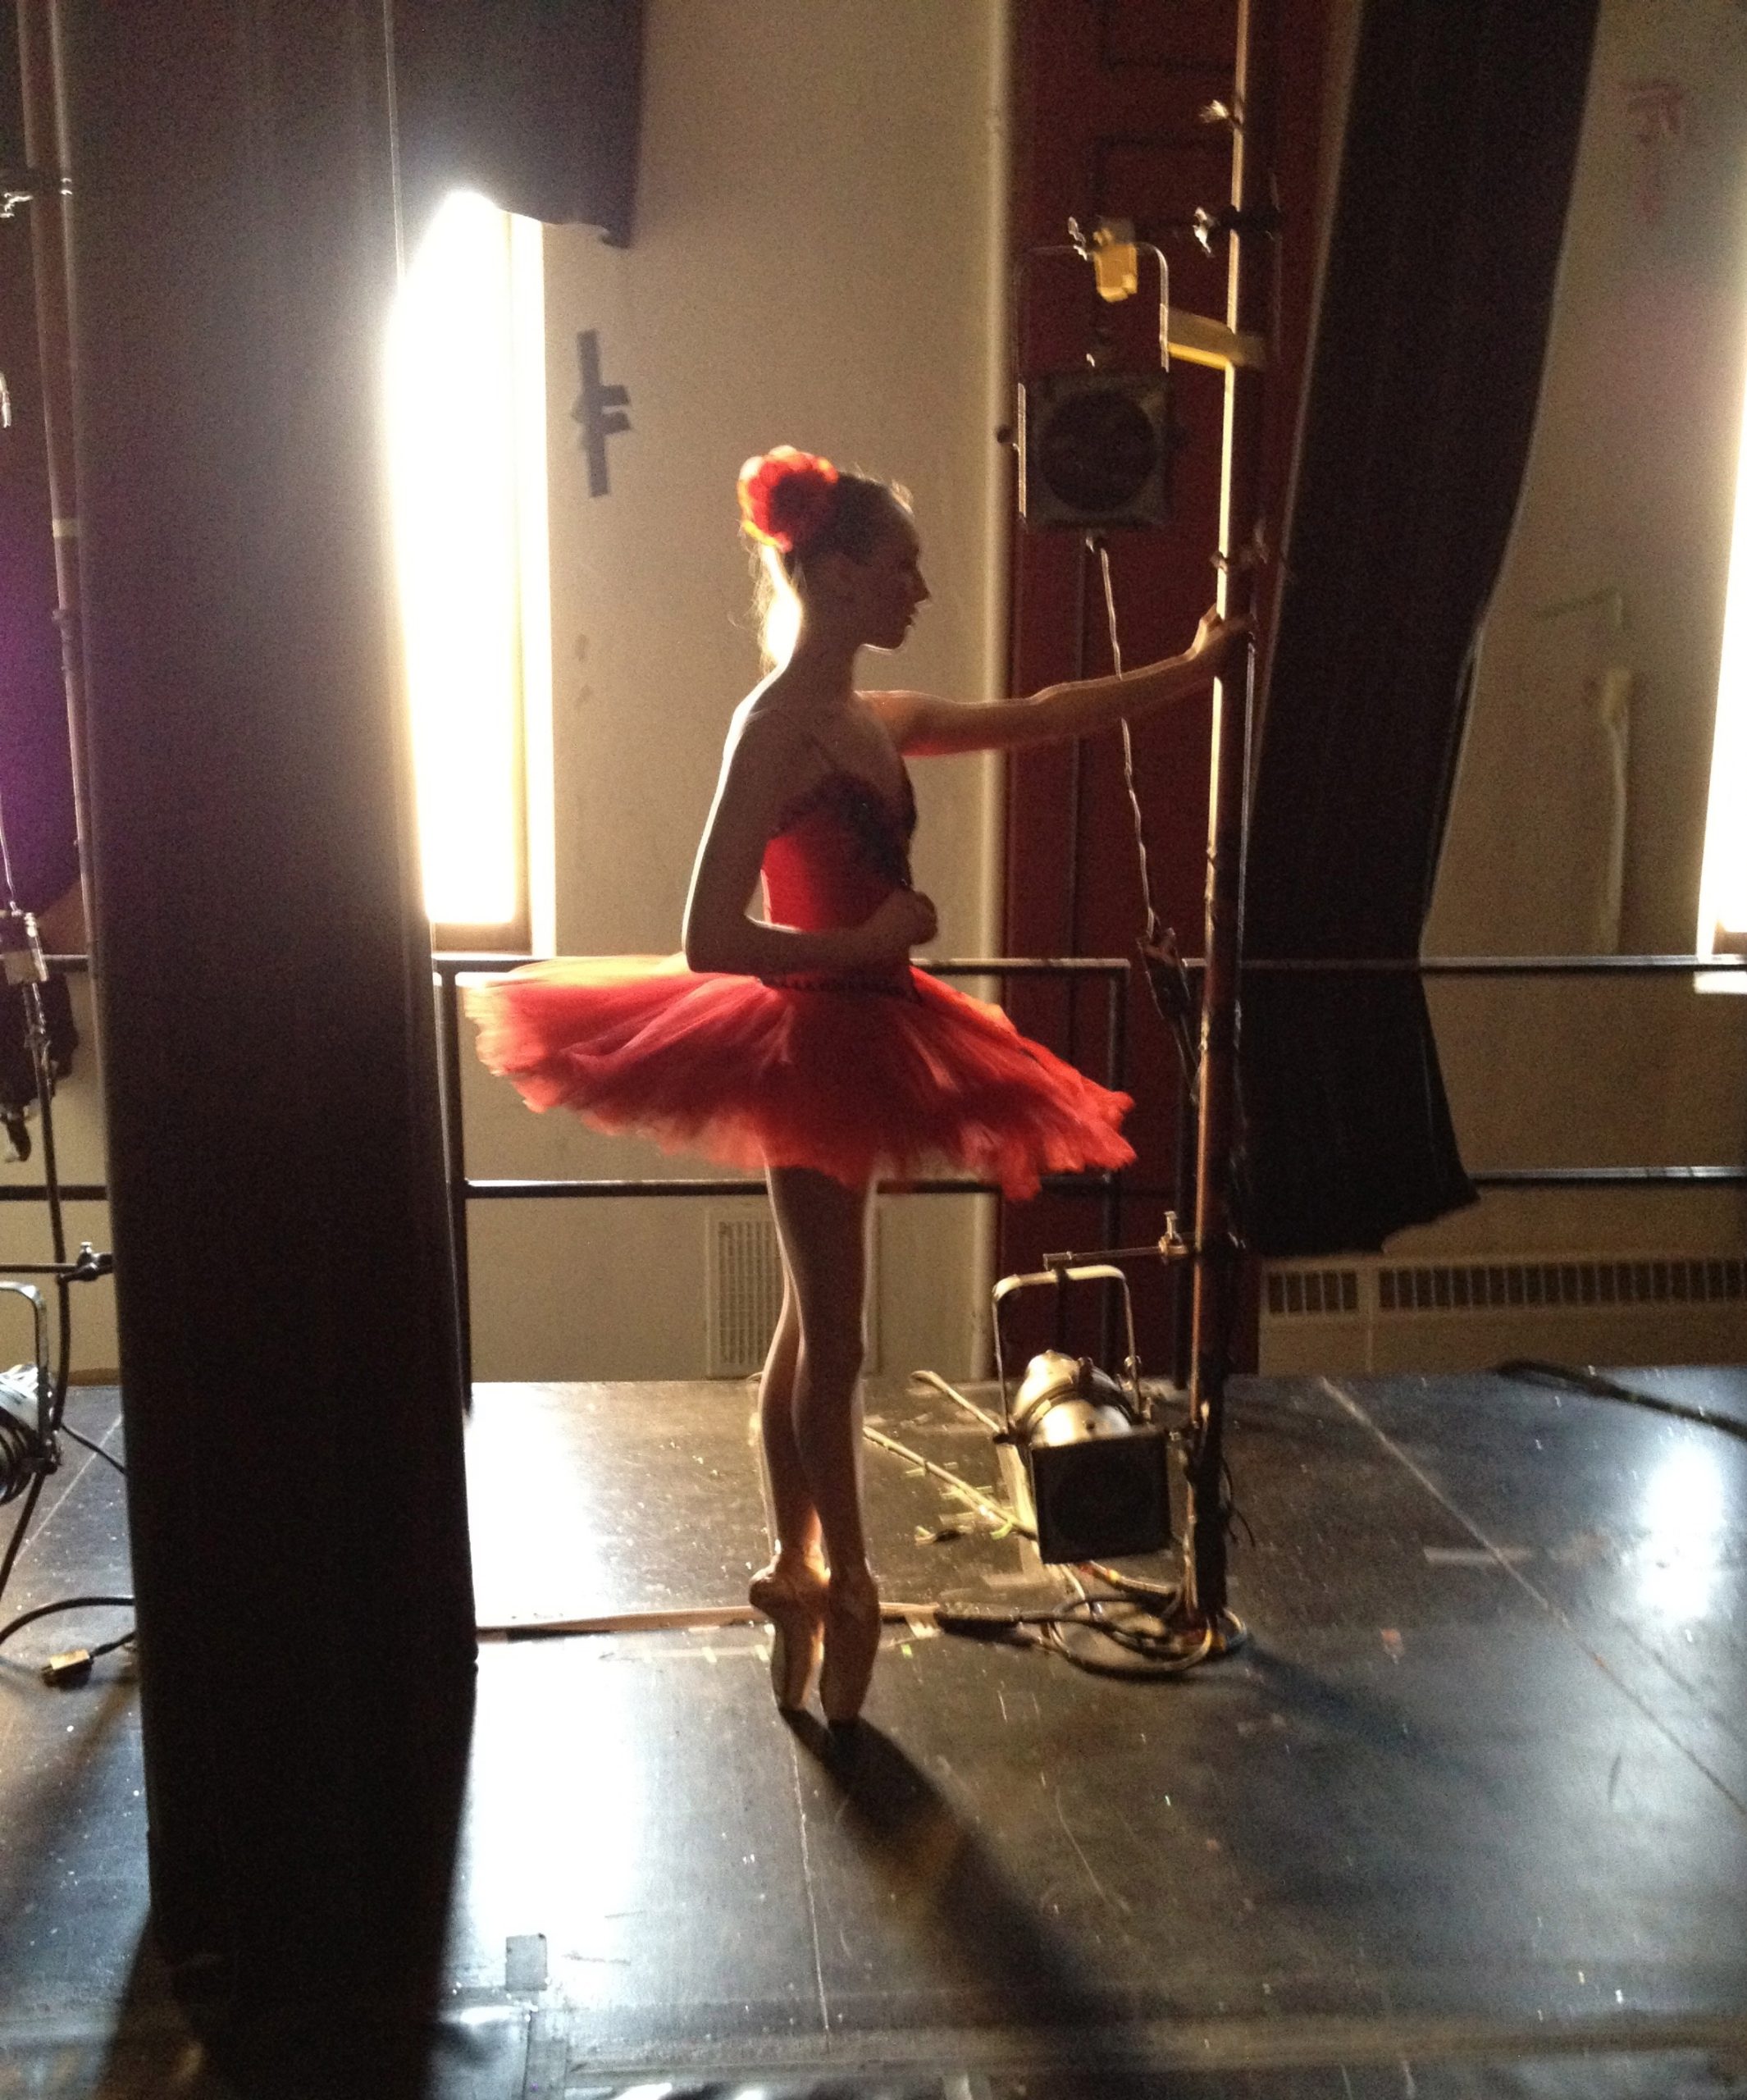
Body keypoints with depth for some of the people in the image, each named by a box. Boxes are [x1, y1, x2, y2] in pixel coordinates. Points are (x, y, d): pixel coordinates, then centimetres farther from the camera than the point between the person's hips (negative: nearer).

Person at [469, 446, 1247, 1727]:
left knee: (810, 1330, 17)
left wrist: (1189, 670, 22)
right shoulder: (777, 729, -16)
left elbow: (1041, 717, 21)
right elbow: (713, 938, -21)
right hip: (811, 1042, -9)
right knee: (830, 1342, 2)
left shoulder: (880, 722, 10)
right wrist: (869, 945, -19)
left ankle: (798, 1565, 30)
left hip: (856, 1043, 9)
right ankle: (842, 1582, 18)